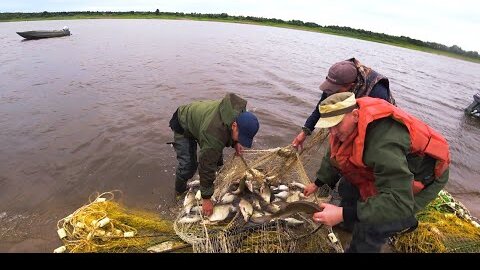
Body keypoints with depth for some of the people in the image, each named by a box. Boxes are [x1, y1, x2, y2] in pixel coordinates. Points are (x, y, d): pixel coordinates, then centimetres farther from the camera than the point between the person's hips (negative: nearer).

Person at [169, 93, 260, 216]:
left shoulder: (240, 112, -23)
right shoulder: (214, 134, -46)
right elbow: (206, 166, -39)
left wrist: (235, 142, -15)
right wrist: (206, 198, -30)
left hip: (197, 118, 7)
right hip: (183, 126, -7)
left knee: (216, 156, 7)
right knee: (188, 164, -14)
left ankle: (216, 185, 30)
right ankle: (180, 192, 14)